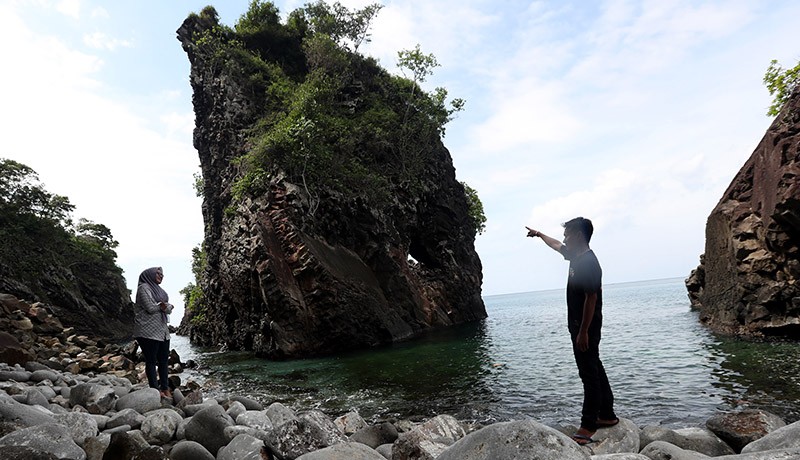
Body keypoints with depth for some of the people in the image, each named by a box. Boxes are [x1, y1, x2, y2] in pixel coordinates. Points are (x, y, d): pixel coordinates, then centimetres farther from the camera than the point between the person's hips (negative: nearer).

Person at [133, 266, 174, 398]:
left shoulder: (159, 290, 20)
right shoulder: (144, 288, -5)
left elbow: (169, 308, 10)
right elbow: (150, 308, -16)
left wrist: (166, 306, -12)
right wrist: (162, 306, 1)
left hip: (162, 330, 8)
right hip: (148, 331, -8)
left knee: (163, 360, 8)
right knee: (151, 361, -2)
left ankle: (165, 389, 14)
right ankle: (156, 390, 2)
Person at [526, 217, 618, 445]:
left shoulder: (588, 263, -21)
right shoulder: (575, 255, 7)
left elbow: (591, 298, -24)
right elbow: (557, 245, 28)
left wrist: (583, 332, -22)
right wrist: (539, 234, 41)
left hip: (586, 327, -10)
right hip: (579, 325, 10)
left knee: (589, 374, -3)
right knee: (595, 370, 17)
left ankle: (588, 426, 4)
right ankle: (607, 415, 29)